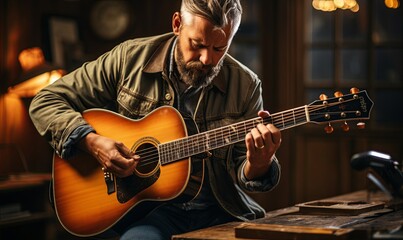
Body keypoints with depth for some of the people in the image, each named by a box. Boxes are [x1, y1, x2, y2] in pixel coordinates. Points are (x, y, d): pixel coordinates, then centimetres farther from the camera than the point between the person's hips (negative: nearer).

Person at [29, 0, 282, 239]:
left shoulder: (246, 86, 3)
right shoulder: (130, 58, -1)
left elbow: (244, 176, 2)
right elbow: (46, 101, 3)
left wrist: (258, 165, -22)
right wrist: (91, 141, -14)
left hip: (220, 213, 2)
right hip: (146, 207, -2)